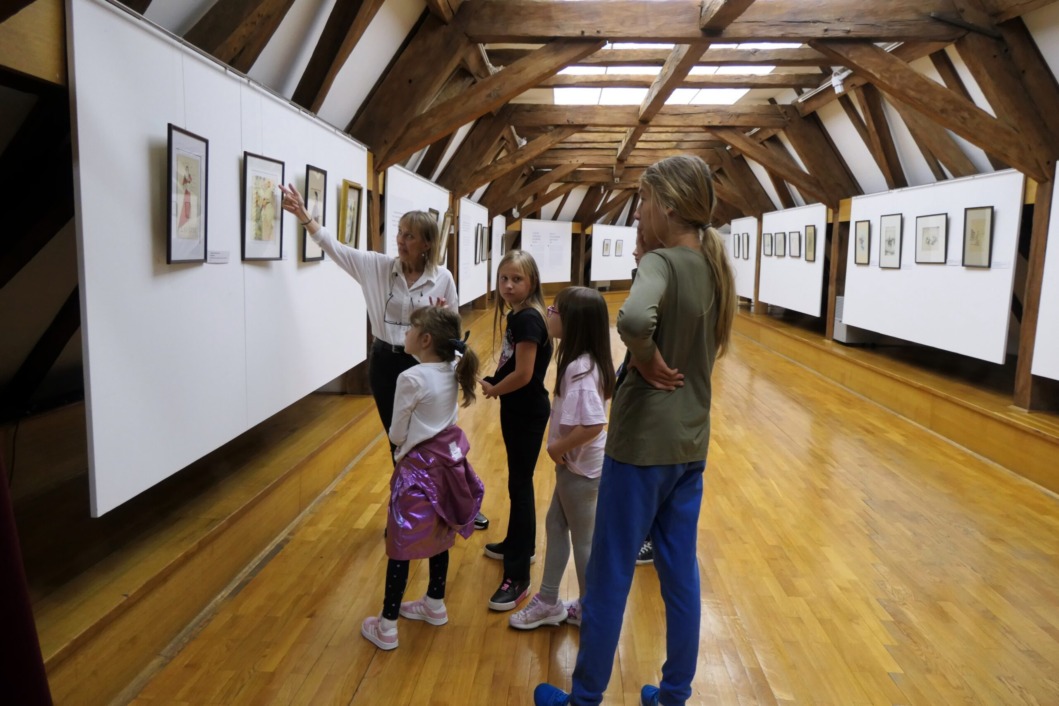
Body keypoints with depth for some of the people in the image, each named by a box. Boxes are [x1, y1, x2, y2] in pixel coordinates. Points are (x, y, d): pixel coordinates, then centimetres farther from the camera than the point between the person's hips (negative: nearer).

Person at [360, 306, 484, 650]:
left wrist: (409, 441, 7)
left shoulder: (411, 379, -22)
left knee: (399, 545, 5)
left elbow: (396, 435, -13)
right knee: (438, 536, 21)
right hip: (448, 459, 7)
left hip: (420, 467, -7)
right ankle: (435, 605, 38)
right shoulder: (454, 368, -5)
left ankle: (386, 627, 16)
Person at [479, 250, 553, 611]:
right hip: (516, 409, 10)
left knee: (519, 485, -5)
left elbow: (523, 374, -26)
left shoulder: (528, 318, -21)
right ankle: (518, 544, 40)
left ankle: (518, 577, 2)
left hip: (527, 412, -9)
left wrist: (492, 390, -10)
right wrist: (491, 382, -2)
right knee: (518, 481, 22)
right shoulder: (516, 315, 7)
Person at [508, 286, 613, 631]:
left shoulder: (580, 369, -28)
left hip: (580, 468, -9)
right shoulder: (582, 361, 1)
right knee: (556, 525, 20)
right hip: (574, 463, 9)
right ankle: (548, 602, 35)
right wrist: (561, 448, 6)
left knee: (583, 539, 8)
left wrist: (558, 447, -21)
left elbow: (593, 424, -35)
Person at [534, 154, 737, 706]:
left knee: (609, 575, 8)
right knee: (681, 574, 17)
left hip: (644, 442, -8)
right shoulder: (713, 266, 6)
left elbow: (633, 318, -40)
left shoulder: (663, 262, -18)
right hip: (691, 441, 8)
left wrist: (648, 362, -22)